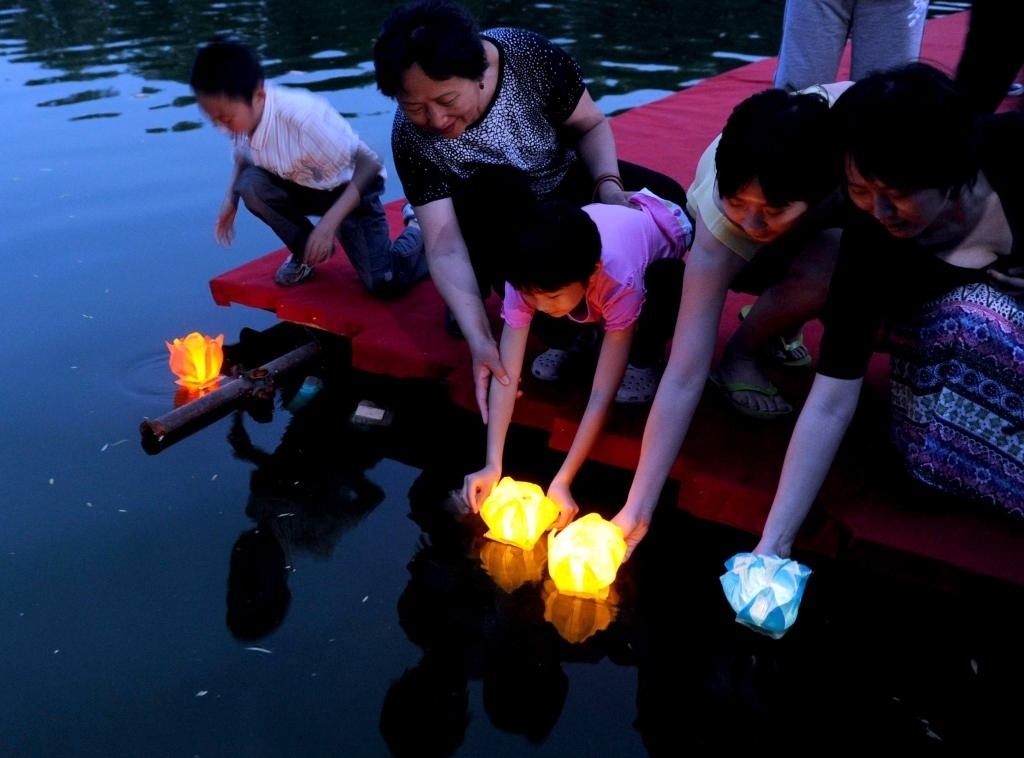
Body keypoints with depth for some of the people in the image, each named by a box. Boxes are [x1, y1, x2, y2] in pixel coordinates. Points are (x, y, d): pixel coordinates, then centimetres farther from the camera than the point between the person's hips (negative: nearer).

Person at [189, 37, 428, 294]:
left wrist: (329, 222, -40)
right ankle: (305, 251, 2)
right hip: (305, 186, 6)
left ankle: (417, 228, 14)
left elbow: (370, 163, -33)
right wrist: (230, 198, -9)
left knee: (384, 284, -19)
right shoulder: (242, 116, -16)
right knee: (250, 184, -25)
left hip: (351, 188, -6)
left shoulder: (303, 116, -37)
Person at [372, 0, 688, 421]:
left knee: (667, 202, -21)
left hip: (567, 181, 2)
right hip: (499, 216, -1)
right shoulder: (411, 138, -30)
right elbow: (445, 244, -34)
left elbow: (591, 125, -11)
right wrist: (479, 338, -46)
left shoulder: (531, 57, -29)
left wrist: (608, 186, -29)